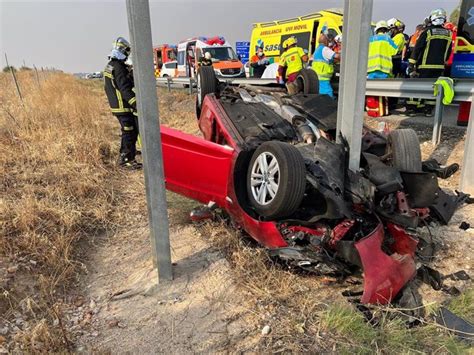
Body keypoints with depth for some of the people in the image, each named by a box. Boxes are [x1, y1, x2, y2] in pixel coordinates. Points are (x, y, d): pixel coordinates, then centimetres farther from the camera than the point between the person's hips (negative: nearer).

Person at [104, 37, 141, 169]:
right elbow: (125, 88, -25)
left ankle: (124, 156, 26)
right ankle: (127, 159, 2)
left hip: (115, 104, 10)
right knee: (130, 132, -4)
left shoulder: (109, 66, 15)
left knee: (128, 132, 17)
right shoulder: (118, 67, -17)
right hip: (123, 106, -10)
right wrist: (135, 103, -29)